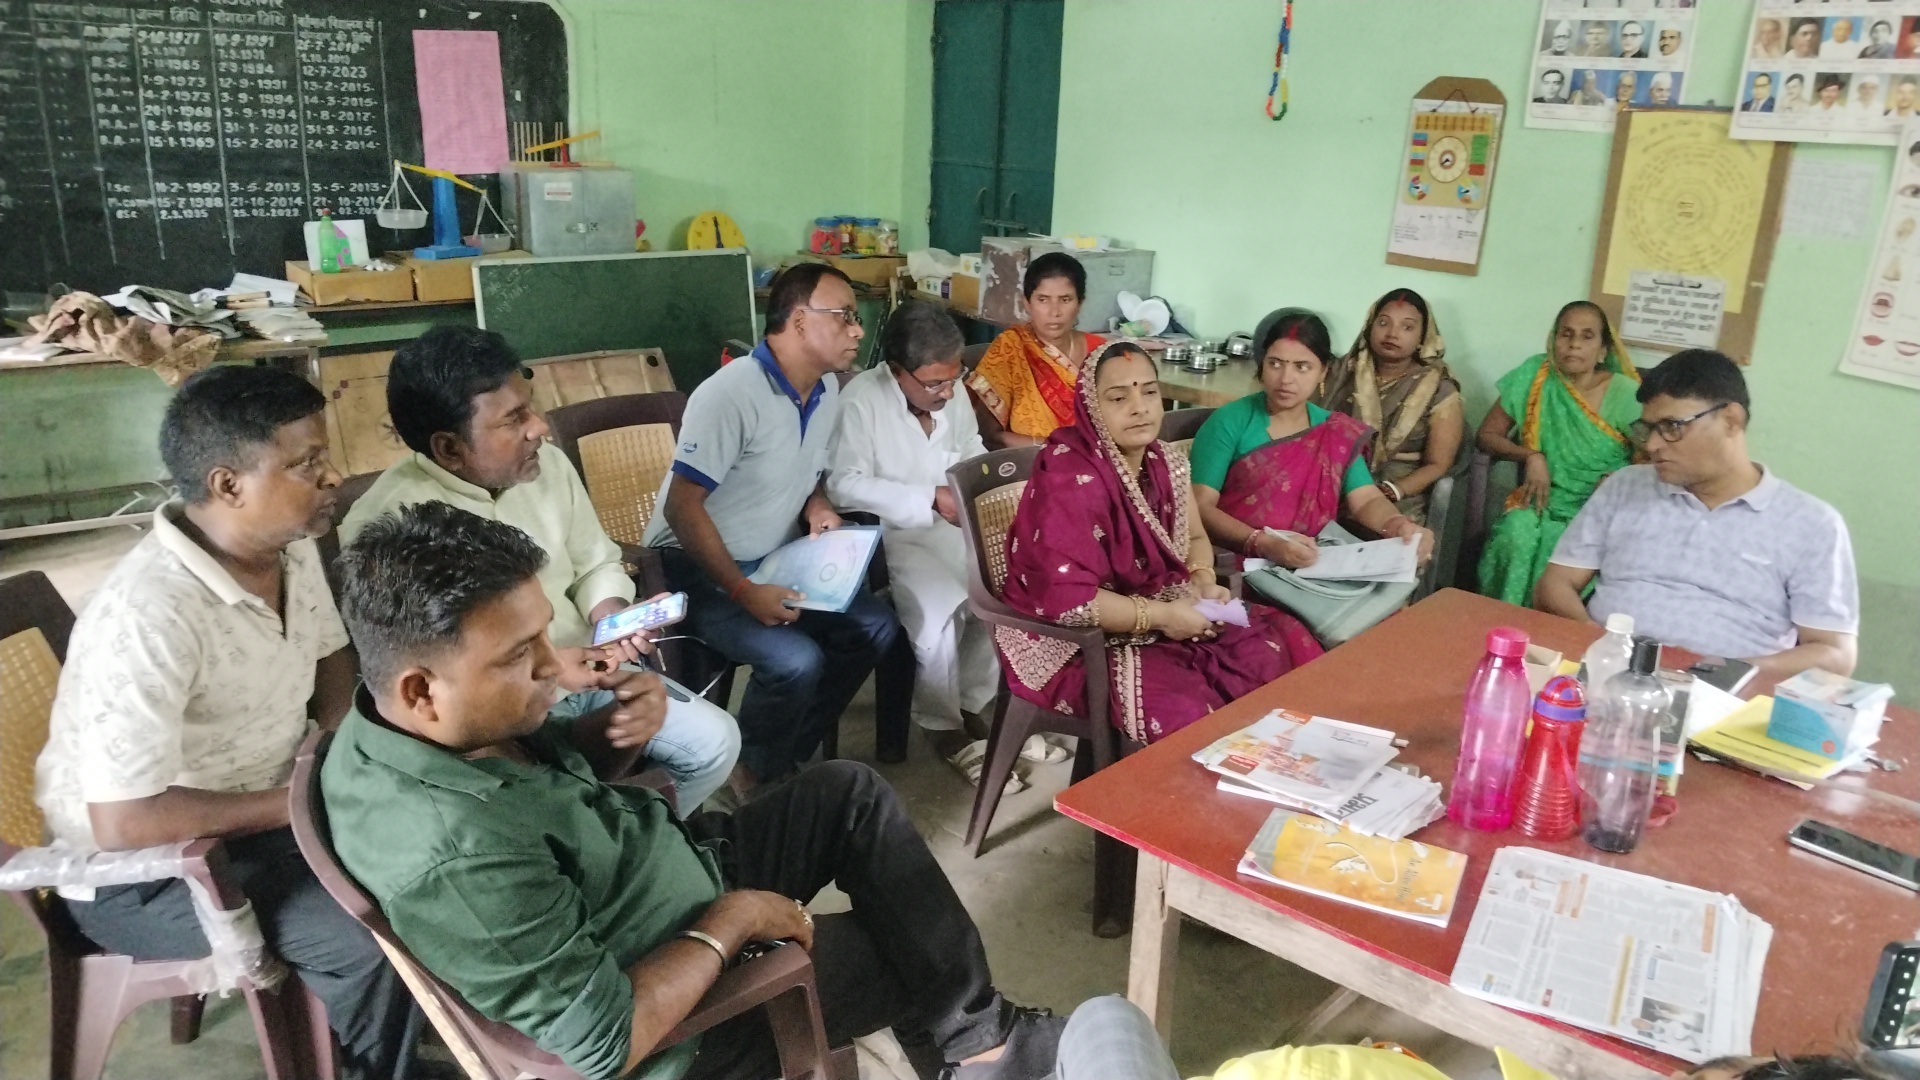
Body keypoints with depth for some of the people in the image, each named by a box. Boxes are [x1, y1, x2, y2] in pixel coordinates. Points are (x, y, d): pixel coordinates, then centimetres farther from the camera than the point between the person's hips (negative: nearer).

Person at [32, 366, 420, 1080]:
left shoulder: (292, 549, -7)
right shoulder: (149, 618, -32)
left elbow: (330, 657, 11)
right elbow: (124, 821, -32)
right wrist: (297, 803, -23)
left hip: (259, 807, 8)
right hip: (137, 868, -8)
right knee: (377, 934, -22)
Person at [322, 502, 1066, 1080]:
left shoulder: (410, 719, -12)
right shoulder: (452, 857, -38)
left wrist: (617, 729, -14)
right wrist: (730, 922, -20)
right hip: (680, 1003, -8)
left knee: (849, 790, 9)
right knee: (913, 952, 7)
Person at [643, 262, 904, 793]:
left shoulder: (827, 388, 3)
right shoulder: (732, 394, -25)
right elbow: (682, 507, -25)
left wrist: (819, 506, -4)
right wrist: (744, 592, -28)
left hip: (774, 559, 9)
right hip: (696, 569, -8)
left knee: (876, 625, -4)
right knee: (795, 660, -28)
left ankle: (791, 752, 11)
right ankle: (755, 774, 3)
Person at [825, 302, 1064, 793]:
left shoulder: (954, 393, 4)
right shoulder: (862, 398, -15)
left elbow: (973, 453, 18)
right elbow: (844, 484, -21)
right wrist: (931, 498, -23)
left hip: (953, 527, 7)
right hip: (890, 536, -6)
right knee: (940, 610, -29)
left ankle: (982, 704, 8)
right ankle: (944, 729, -4)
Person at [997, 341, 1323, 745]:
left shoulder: (1165, 463, 1)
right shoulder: (1070, 480, -24)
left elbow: (1194, 538, 16)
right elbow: (1066, 598, -29)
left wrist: (1203, 584, -6)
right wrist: (1160, 615, -24)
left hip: (1162, 618, 8)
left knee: (1284, 644, -1)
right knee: (1187, 711, -28)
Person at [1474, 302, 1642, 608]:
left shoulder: (1626, 393, -2)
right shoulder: (1533, 375, 3)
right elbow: (1486, 436, 5)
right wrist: (1530, 456, -11)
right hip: (1544, 501, 1)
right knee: (1516, 537, -32)